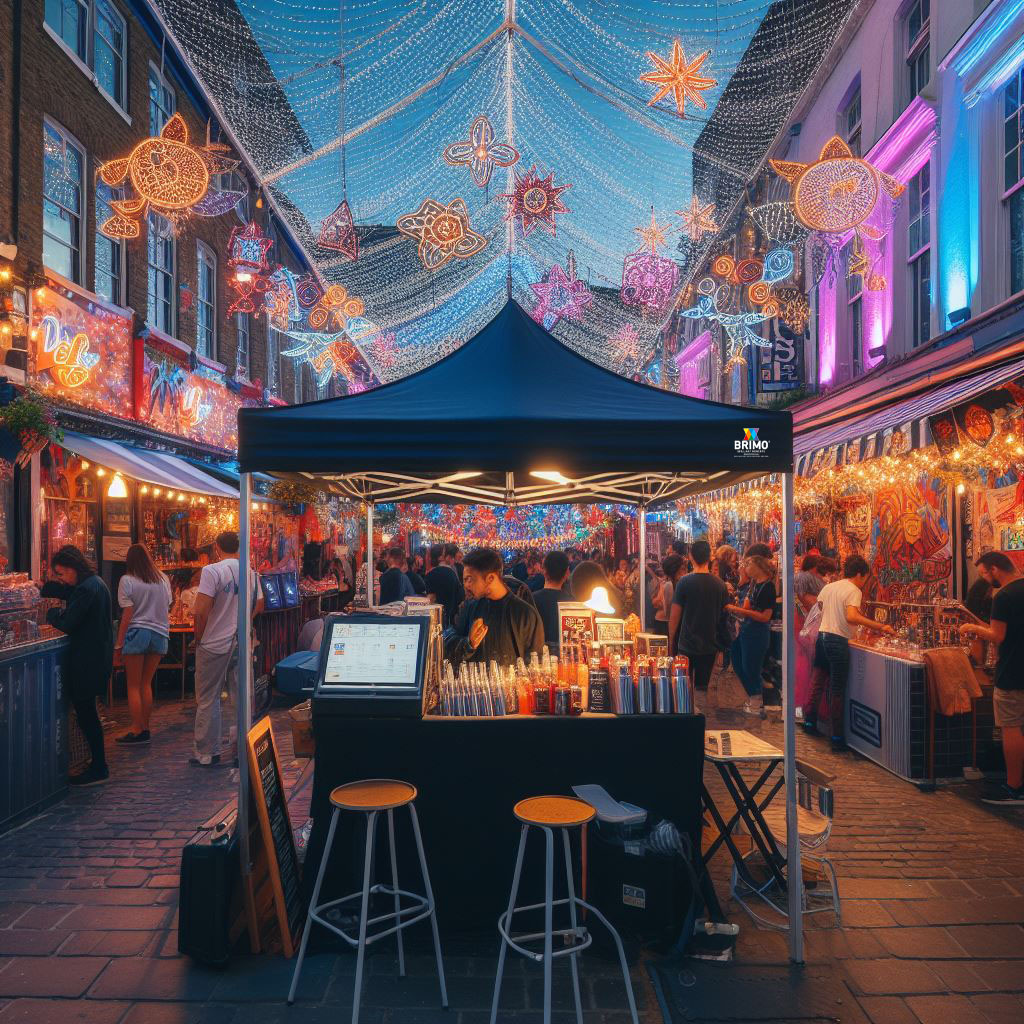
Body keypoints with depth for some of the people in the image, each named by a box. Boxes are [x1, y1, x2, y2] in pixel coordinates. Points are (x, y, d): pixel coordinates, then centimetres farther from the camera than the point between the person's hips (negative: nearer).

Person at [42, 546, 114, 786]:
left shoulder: (86, 589, -19)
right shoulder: (94, 582, 12)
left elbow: (66, 622, -21)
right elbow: (65, 590, 30)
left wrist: (51, 614, -2)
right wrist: (42, 588, 16)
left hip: (88, 660, -10)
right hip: (97, 656, 10)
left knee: (85, 712, -2)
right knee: (86, 711, 16)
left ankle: (99, 769, 5)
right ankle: (98, 765, 23)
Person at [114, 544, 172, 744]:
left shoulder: (127, 580, -5)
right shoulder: (163, 579, 8)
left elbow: (127, 614, -8)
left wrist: (119, 643, -4)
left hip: (137, 633, -4)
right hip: (159, 634, 4)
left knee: (133, 686, 4)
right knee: (146, 684, 12)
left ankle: (136, 730, 4)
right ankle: (145, 728, 14)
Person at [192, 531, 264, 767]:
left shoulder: (212, 571, -12)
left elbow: (201, 610, -17)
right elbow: (259, 606, 12)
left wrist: (199, 638, -4)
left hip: (215, 643, -5)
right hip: (242, 643, 5)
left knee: (207, 700, 7)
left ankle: (207, 754, 13)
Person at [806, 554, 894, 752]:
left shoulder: (827, 587, 12)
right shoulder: (853, 590, -10)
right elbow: (851, 617, -25)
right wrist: (880, 626, -25)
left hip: (822, 636, 7)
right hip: (838, 641, -7)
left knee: (819, 682, 21)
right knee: (837, 690, -1)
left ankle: (810, 721, 30)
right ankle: (837, 737, 4)